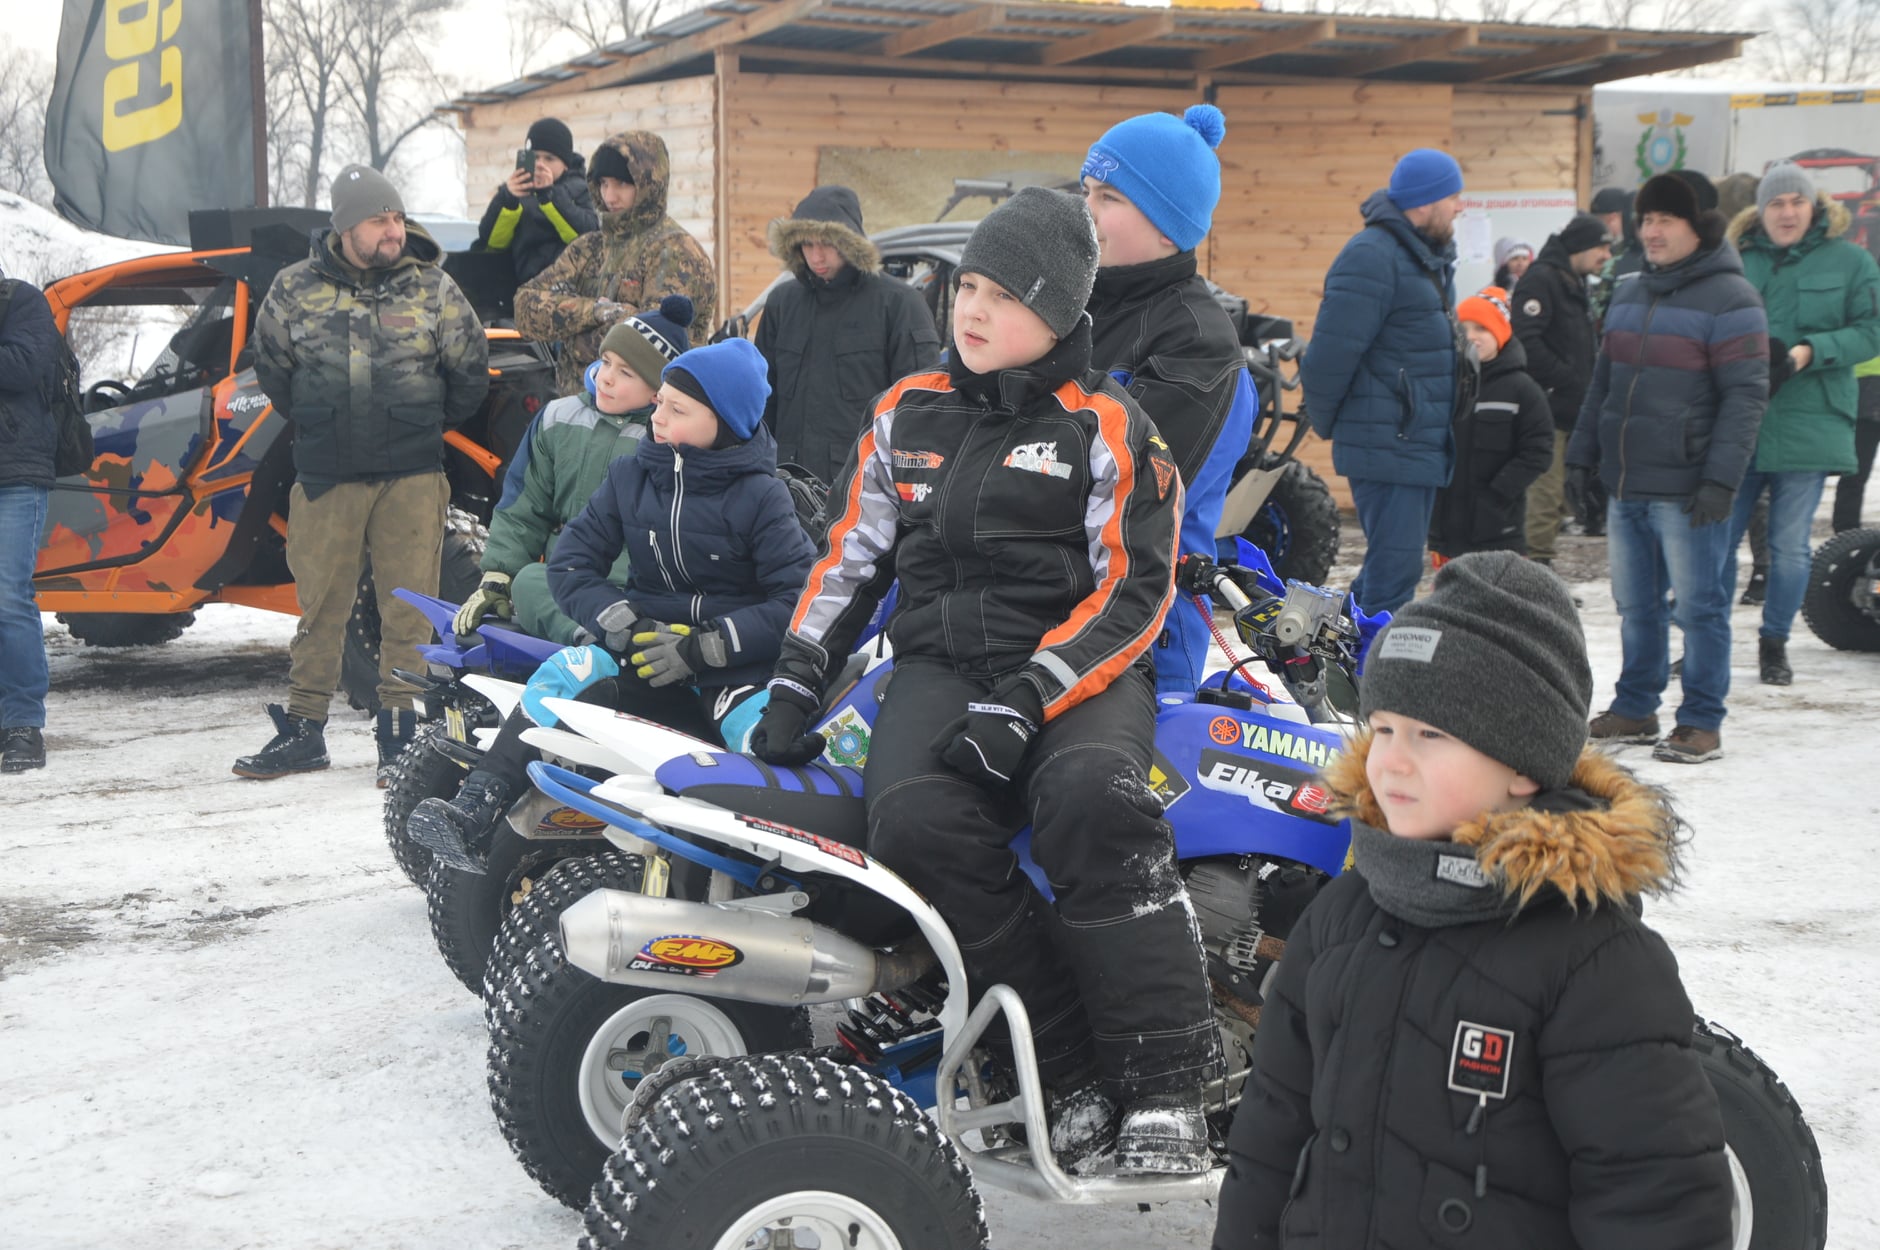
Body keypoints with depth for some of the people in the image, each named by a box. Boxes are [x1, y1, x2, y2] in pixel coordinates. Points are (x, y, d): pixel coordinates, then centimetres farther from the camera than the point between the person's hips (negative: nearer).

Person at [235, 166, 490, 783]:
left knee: (408, 605, -1)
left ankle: (400, 732, 6)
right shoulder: (295, 288, 3)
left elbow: (470, 373, 12)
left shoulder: (432, 289, 2)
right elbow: (271, 367, 18)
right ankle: (302, 729, 16)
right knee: (320, 603, 7)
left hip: (412, 477, -1)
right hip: (324, 477, 1)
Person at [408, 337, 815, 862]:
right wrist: (622, 624, -10)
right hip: (648, 642, 3)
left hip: (734, 660, -3)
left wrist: (705, 647, -18)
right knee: (564, 674, -25)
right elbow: (571, 562, 9)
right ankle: (474, 811, -33)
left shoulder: (761, 496, -4)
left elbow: (799, 598, -11)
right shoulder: (631, 475, 9)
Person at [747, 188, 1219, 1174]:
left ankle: (1163, 1082, -28)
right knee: (916, 817, -31)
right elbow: (849, 555, 22)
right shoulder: (908, 411, 18)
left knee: (1091, 797, -37)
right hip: (940, 661, 3)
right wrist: (796, 680, 9)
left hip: (1075, 668, -3)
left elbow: (1132, 592, -3)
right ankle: (1072, 1072, -24)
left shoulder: (1106, 427, 4)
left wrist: (1031, 698, -17)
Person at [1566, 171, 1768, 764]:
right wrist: (1582, 455, 14)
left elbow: (1745, 396, -13)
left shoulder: (1729, 299, -8)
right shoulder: (1630, 295, 14)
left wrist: (1720, 480, -19)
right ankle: (1635, 708, 25)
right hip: (1625, 487, 7)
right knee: (1636, 605, 14)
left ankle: (1702, 723, 9)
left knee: (1699, 606, 1)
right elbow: (1603, 383, 20)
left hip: (1687, 491, -7)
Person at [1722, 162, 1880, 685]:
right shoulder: (1736, 261, 8)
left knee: (1790, 546, 4)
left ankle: (1774, 642, 20)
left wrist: (1809, 352, -16)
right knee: (1718, 538, 3)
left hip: (1808, 423, -2)